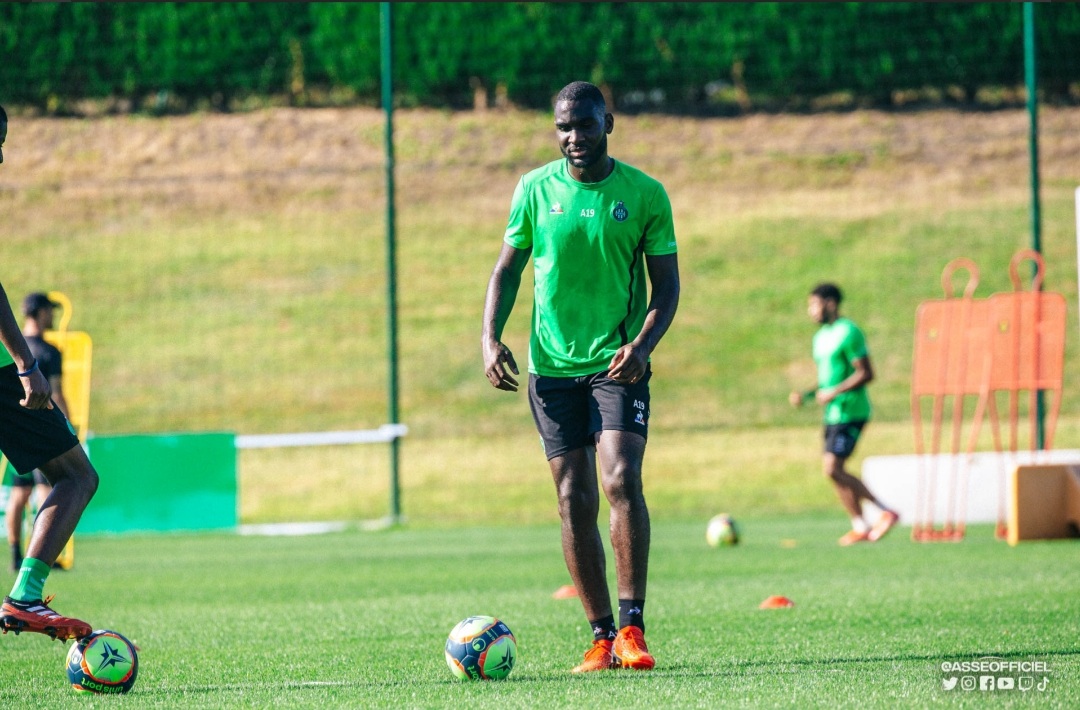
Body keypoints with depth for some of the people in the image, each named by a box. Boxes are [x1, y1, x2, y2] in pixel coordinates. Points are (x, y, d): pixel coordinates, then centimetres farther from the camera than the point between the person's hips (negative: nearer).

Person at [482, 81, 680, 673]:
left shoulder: (644, 194, -2)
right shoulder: (535, 190, 3)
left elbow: (666, 282, 1)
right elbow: (507, 269, 10)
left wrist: (643, 343, -16)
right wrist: (491, 336, -5)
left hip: (618, 363, -2)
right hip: (552, 365, 2)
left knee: (621, 480, -19)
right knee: (575, 501, 1)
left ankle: (632, 629, -15)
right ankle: (602, 637, 8)